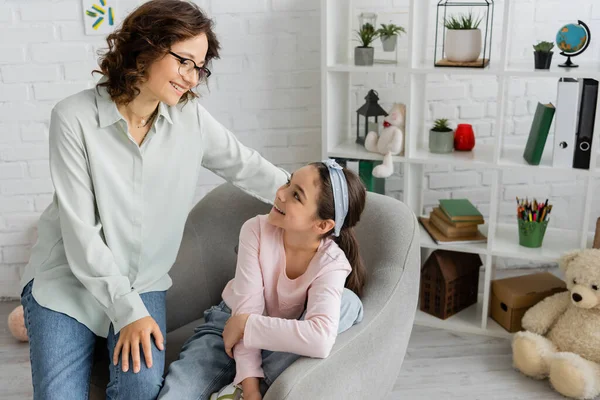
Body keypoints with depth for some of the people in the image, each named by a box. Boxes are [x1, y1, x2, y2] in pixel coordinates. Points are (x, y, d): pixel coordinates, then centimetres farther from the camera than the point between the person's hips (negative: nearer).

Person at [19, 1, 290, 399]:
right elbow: (79, 229, -17)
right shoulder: (74, 117, -16)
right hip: (69, 278, -2)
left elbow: (246, 166, 7)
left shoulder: (191, 117, -7)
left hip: (143, 281, 2)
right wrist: (127, 310, -19)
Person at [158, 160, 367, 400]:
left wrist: (245, 324, -34)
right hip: (228, 325, -1)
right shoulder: (256, 229, -21)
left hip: (280, 342, 2)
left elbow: (321, 340, -40)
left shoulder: (332, 262, -23)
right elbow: (247, 309, -23)